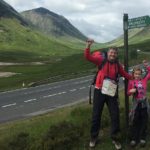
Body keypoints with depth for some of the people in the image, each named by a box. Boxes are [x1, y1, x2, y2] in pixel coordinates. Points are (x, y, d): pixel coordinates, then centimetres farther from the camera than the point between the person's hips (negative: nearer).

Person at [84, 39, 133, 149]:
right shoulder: (101, 60, -2)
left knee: (115, 116, 7)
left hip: (111, 93, 3)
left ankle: (115, 138, 26)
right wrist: (88, 46, -23)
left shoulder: (118, 66, 7)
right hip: (99, 91, -3)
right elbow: (88, 57, -9)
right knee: (96, 115, 7)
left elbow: (125, 74, 24)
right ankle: (94, 137, 25)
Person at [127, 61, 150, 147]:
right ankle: (134, 139, 13)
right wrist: (131, 91, -18)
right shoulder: (131, 82, -1)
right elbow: (128, 93, 2)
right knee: (135, 122, 5)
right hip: (136, 103, -2)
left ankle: (142, 138, 19)